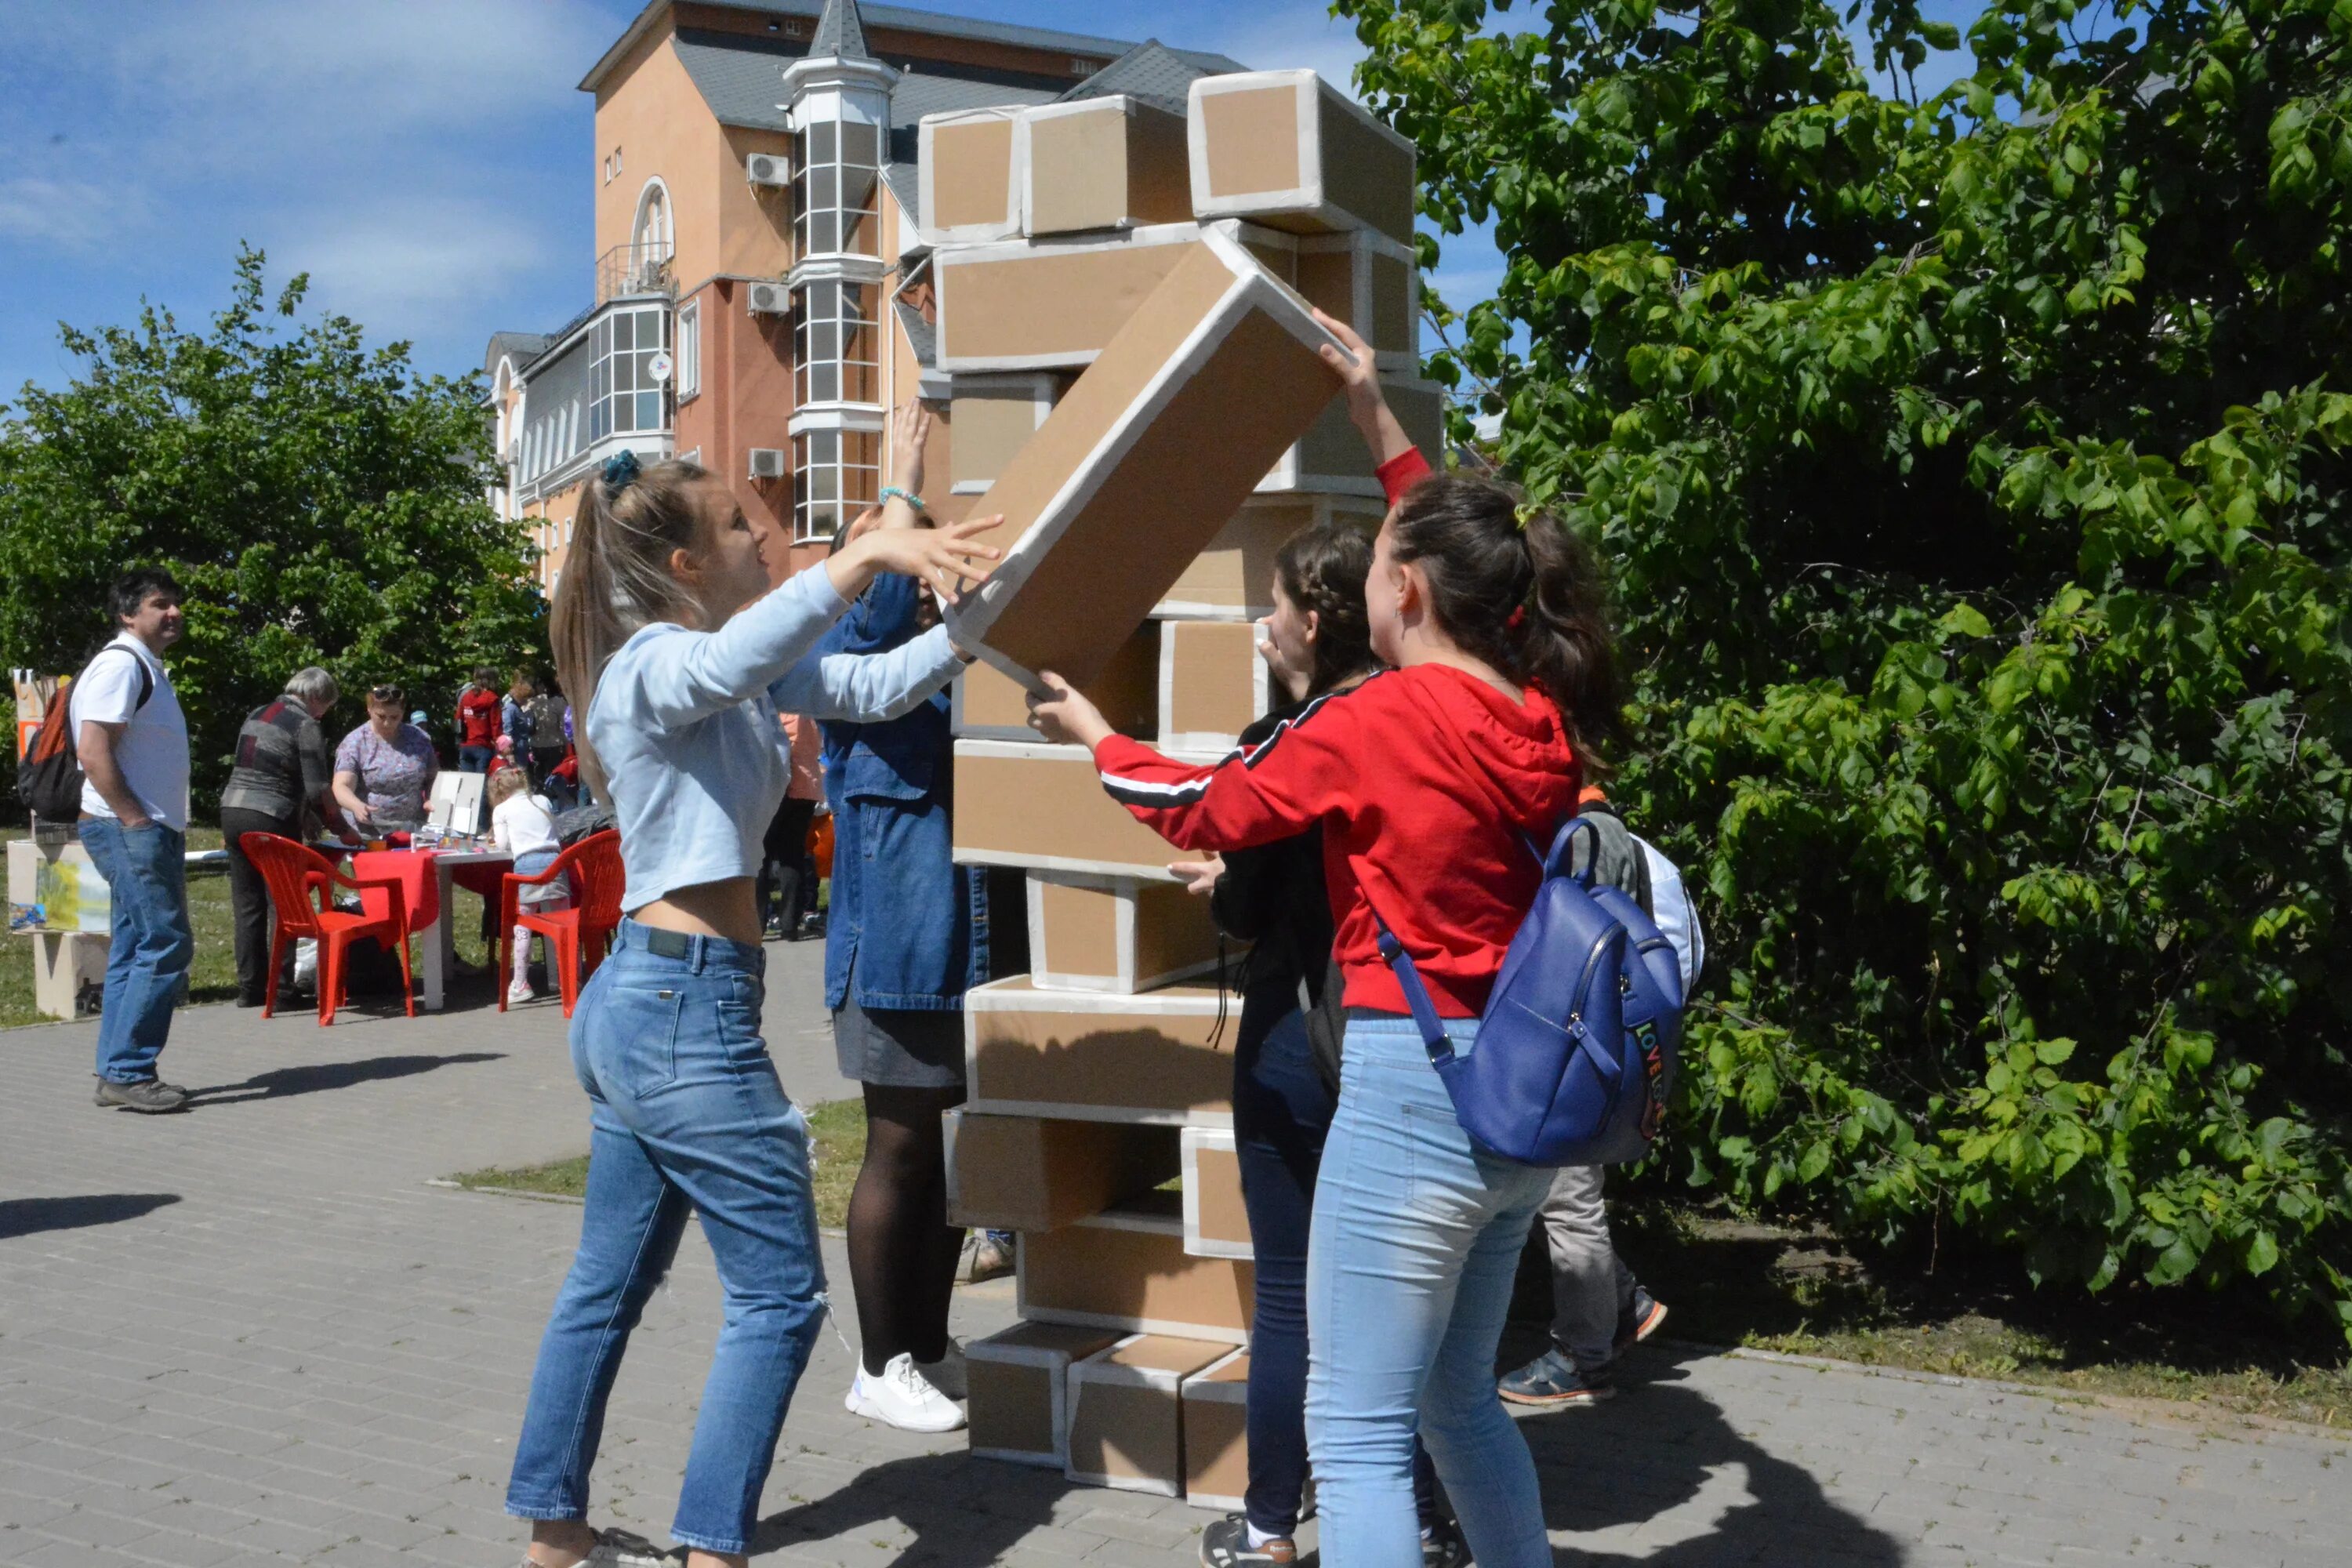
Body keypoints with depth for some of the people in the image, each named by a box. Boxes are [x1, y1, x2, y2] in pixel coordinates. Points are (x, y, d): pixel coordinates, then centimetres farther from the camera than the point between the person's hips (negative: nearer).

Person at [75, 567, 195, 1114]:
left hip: (150, 831, 10)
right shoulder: (121, 664, -12)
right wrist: (135, 820, -20)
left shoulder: (148, 668, 19)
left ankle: (118, 1073, 16)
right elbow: (94, 751, -20)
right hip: (130, 830, -10)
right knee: (167, 946, -12)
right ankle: (126, 1073, -7)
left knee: (135, 949, 11)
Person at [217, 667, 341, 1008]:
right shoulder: (306, 726, -7)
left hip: (232, 811, 7)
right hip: (271, 820, -7)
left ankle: (250, 988, 11)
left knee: (247, 904, 9)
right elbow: (318, 790, -11)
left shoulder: (256, 715, 16)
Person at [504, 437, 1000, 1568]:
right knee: (781, 1294, -2)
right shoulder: (658, 665, -14)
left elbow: (875, 687, 11)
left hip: (633, 1004, 10)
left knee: (610, 1283, 17)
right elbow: (733, 660, -39)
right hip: (689, 1008, -10)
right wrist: (868, 556, -48)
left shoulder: (731, 669, 13)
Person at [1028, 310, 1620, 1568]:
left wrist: (1094, 738, 18)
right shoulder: (1544, 715, 3)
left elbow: (1207, 809, 1)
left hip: (1413, 1087, -8)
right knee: (1456, 1397, 24)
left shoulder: (1375, 721, -15)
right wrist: (1379, 425, 30)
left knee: (1355, 1435, 1)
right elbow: (1458, 547, 22)